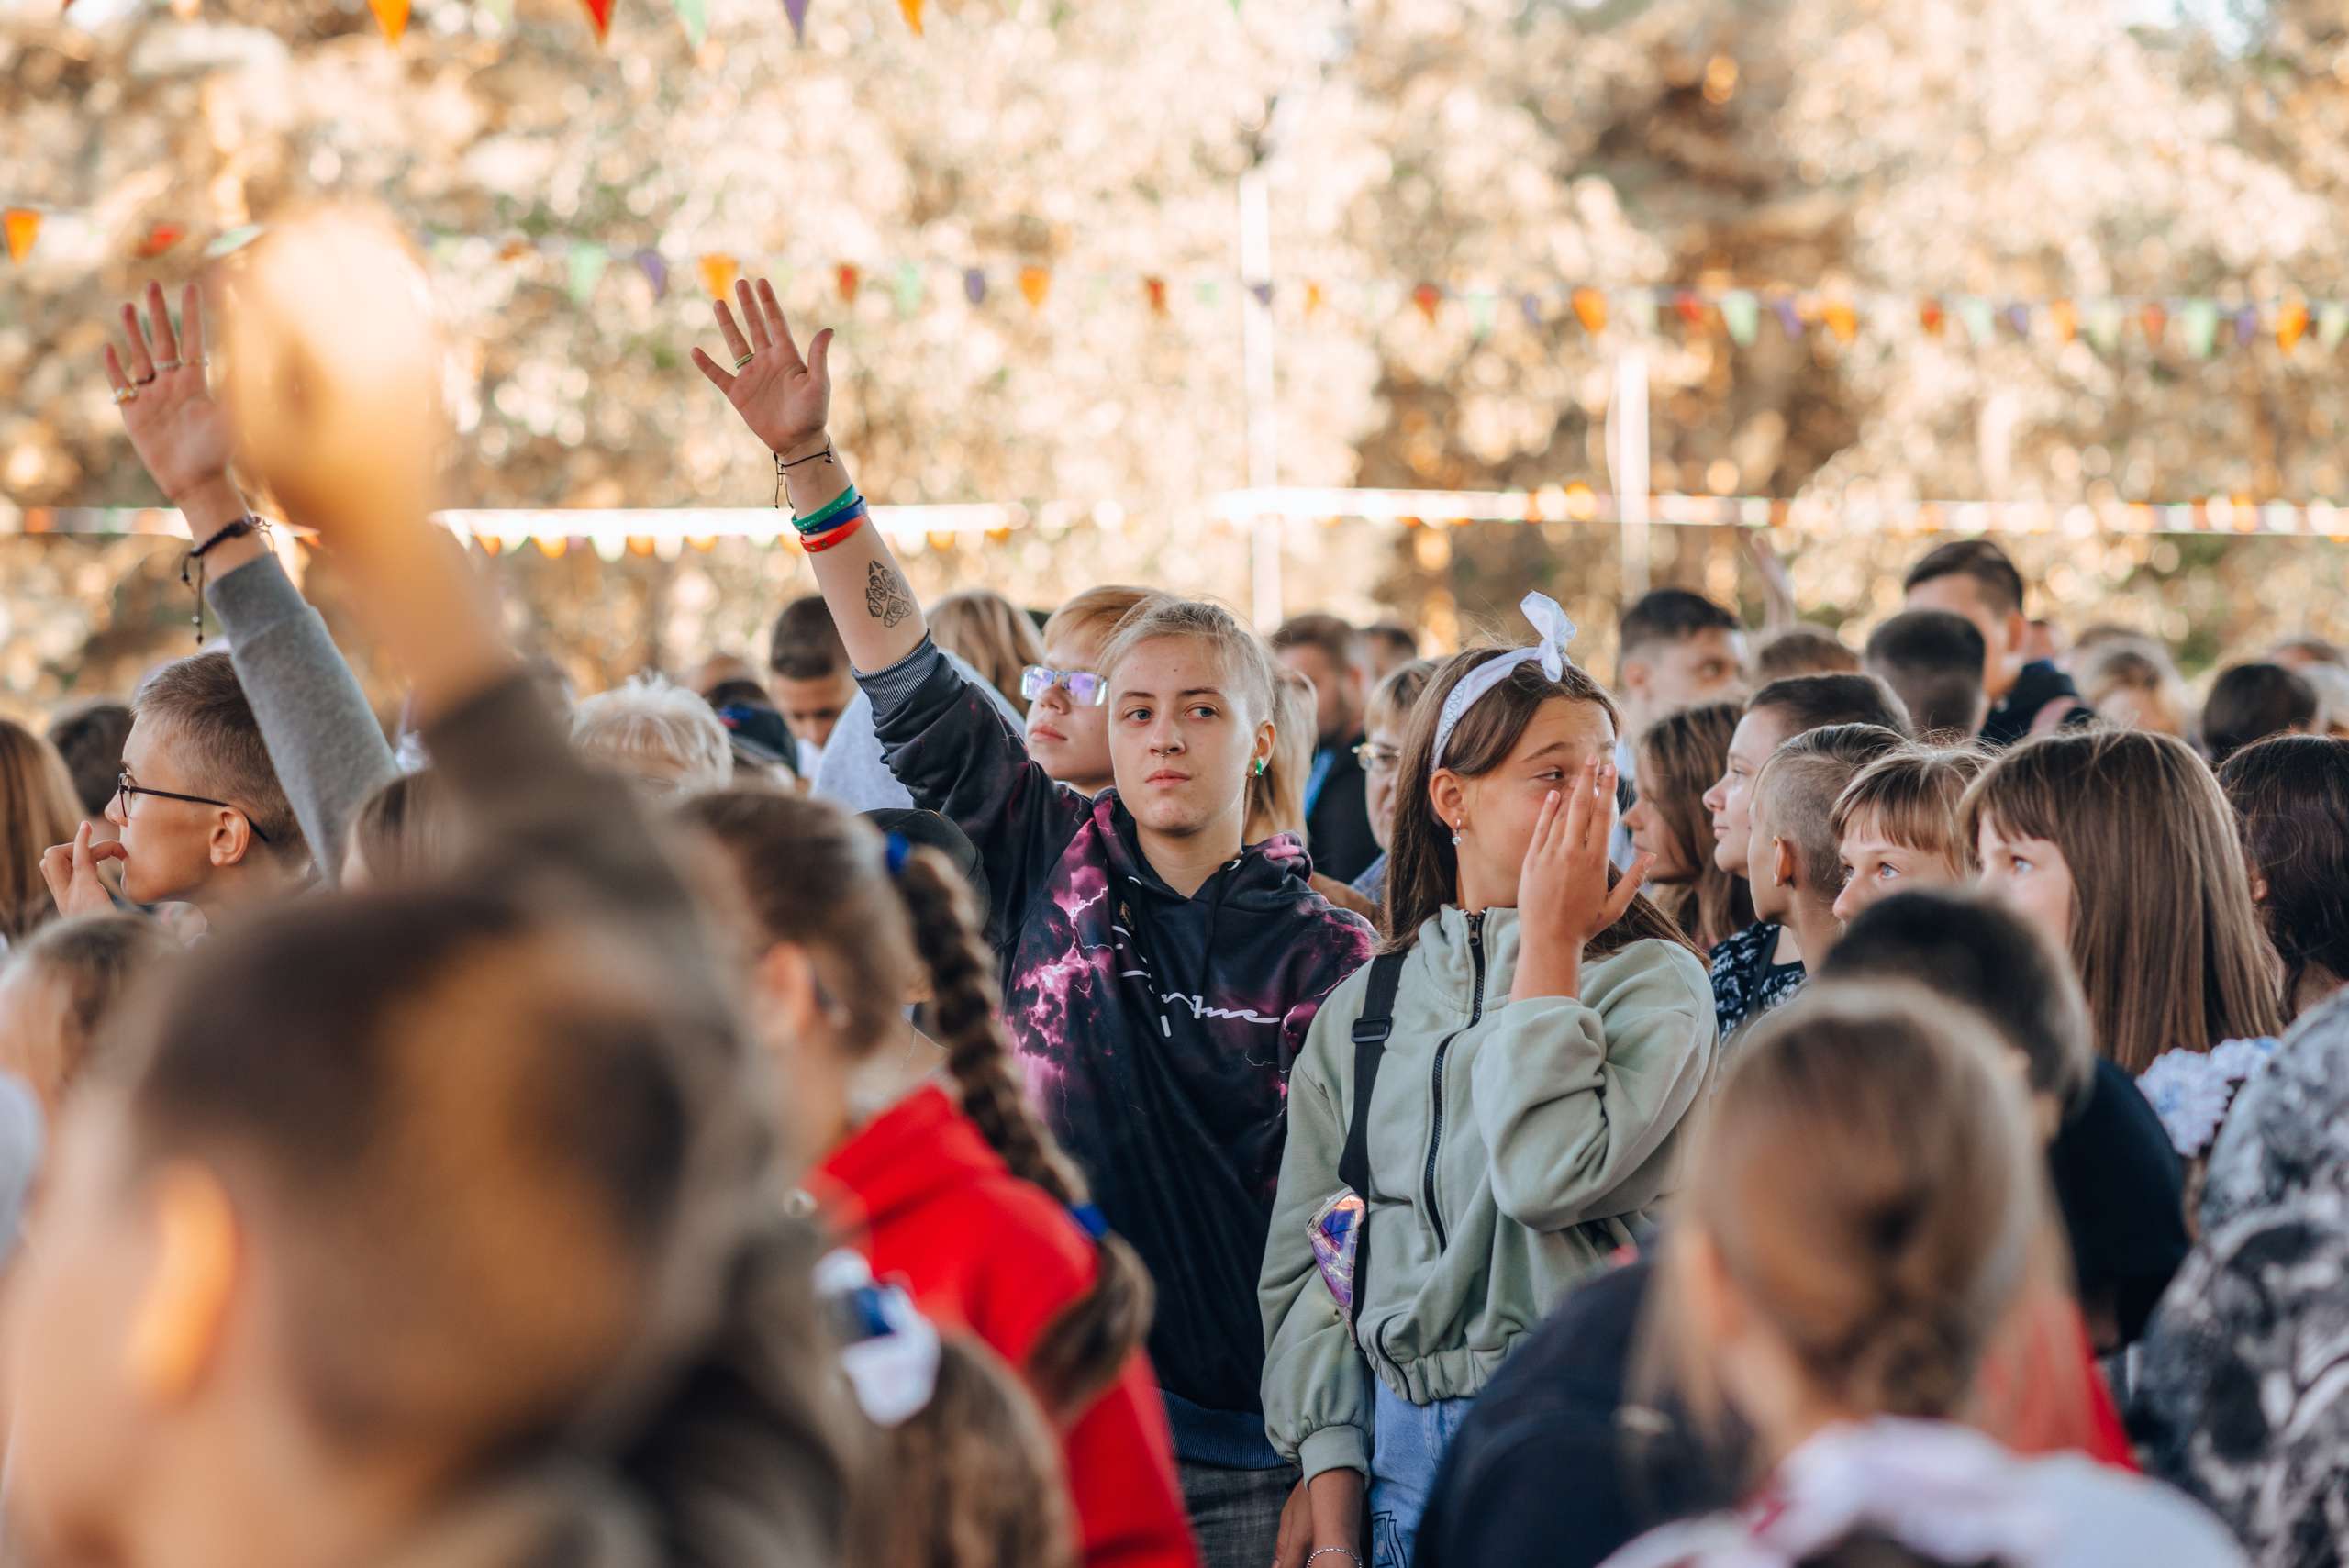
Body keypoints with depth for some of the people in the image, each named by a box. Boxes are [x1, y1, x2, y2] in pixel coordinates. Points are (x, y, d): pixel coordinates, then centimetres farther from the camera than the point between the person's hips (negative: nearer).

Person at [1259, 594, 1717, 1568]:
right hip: (1401, 1445, 3)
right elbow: (1306, 1266, 8)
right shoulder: (1363, 1008, 8)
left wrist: (1550, 944, -11)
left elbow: (1548, 1174, -20)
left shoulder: (1653, 980, -3)